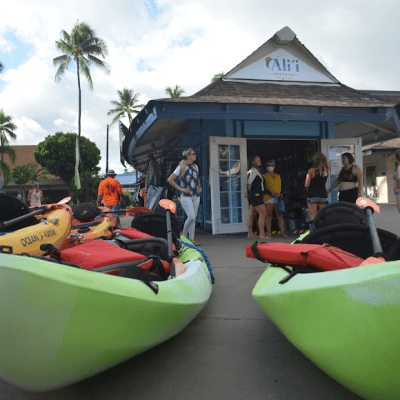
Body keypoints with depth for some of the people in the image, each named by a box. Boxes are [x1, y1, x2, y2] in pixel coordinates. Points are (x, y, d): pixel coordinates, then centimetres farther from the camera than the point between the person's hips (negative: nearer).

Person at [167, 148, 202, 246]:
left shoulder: (195, 166, 13)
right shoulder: (181, 167, -6)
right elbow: (170, 179, -9)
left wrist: (199, 187, 16)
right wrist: (181, 189, -11)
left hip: (196, 196, 6)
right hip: (186, 196, -6)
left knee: (193, 218, 5)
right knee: (191, 217, -16)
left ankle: (191, 238, 12)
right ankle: (184, 235, 6)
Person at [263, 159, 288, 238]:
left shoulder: (278, 176, 20)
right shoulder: (264, 176, 7)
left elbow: (280, 186, 19)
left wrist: (278, 193, -1)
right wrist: (271, 194, -11)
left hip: (278, 198, 3)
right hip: (268, 198, -3)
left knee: (280, 215, 1)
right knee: (269, 216, -5)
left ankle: (283, 232, 5)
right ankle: (269, 233, -3)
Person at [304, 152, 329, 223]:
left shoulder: (311, 170, -10)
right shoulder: (326, 170, 1)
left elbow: (306, 185, -13)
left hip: (312, 195, -4)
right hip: (323, 194, 4)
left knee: (313, 217, -1)